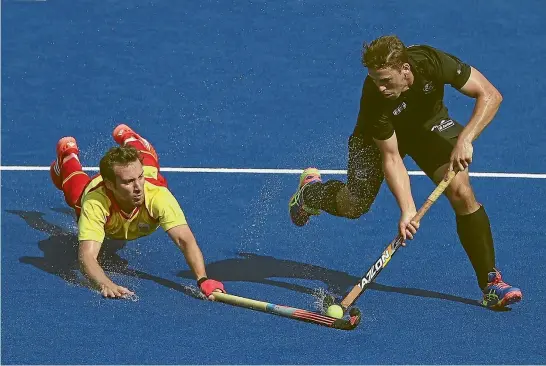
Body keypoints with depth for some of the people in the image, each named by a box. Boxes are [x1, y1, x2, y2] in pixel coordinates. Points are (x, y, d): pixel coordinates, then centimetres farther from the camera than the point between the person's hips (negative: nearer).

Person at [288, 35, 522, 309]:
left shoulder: (432, 62, -37)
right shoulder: (375, 99, -37)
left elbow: (490, 95, -30)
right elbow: (390, 157, -30)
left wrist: (464, 139, -41)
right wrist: (407, 209, -40)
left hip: (430, 124, 1)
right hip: (382, 134, -1)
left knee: (461, 191, -19)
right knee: (353, 206, 2)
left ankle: (491, 283, -14)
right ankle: (310, 190, 39)